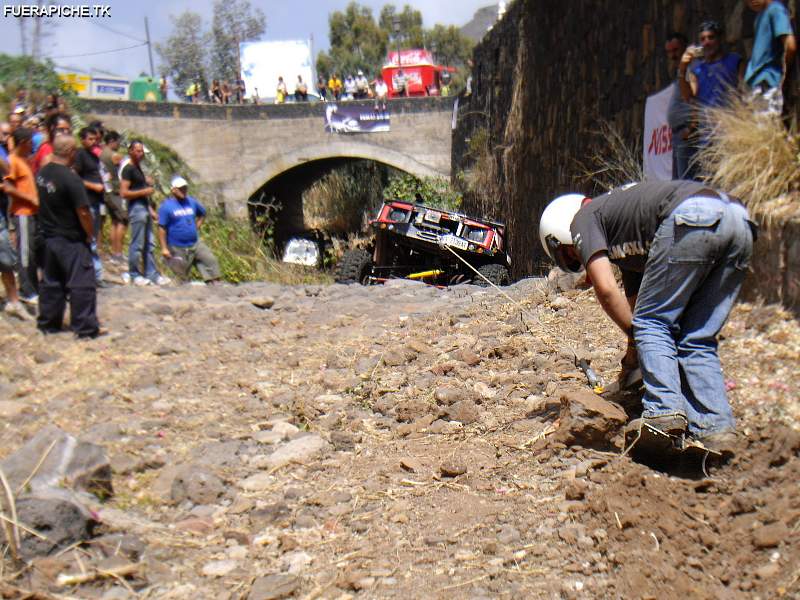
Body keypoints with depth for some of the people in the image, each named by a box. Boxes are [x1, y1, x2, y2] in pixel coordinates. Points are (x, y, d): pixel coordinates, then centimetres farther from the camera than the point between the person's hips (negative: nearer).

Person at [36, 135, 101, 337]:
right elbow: (83, 212, -21)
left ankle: (48, 323, 24)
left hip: (49, 237, 8)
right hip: (72, 241, -8)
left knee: (51, 282, 17)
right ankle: (86, 328, 3)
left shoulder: (42, 173, 2)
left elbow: (44, 203, 11)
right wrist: (90, 235, -8)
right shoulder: (71, 179, -21)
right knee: (81, 284, 0)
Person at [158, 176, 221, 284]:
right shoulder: (166, 206, -9)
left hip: (195, 244, 5)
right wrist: (164, 248, -17)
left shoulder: (192, 202, 7)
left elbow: (202, 213, 27)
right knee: (181, 277, 3)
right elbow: (162, 228, -12)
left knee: (211, 260, -7)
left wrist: (196, 227, 11)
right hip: (177, 248, -5)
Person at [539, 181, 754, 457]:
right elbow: (636, 301, 42)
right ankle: (715, 427, 4)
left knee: (653, 324, 3)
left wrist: (635, 339, 13)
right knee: (698, 340, 12)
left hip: (692, 218, -8)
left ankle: (663, 413, -8)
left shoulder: (583, 220, 15)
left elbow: (606, 288, 2)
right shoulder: (627, 243, 37)